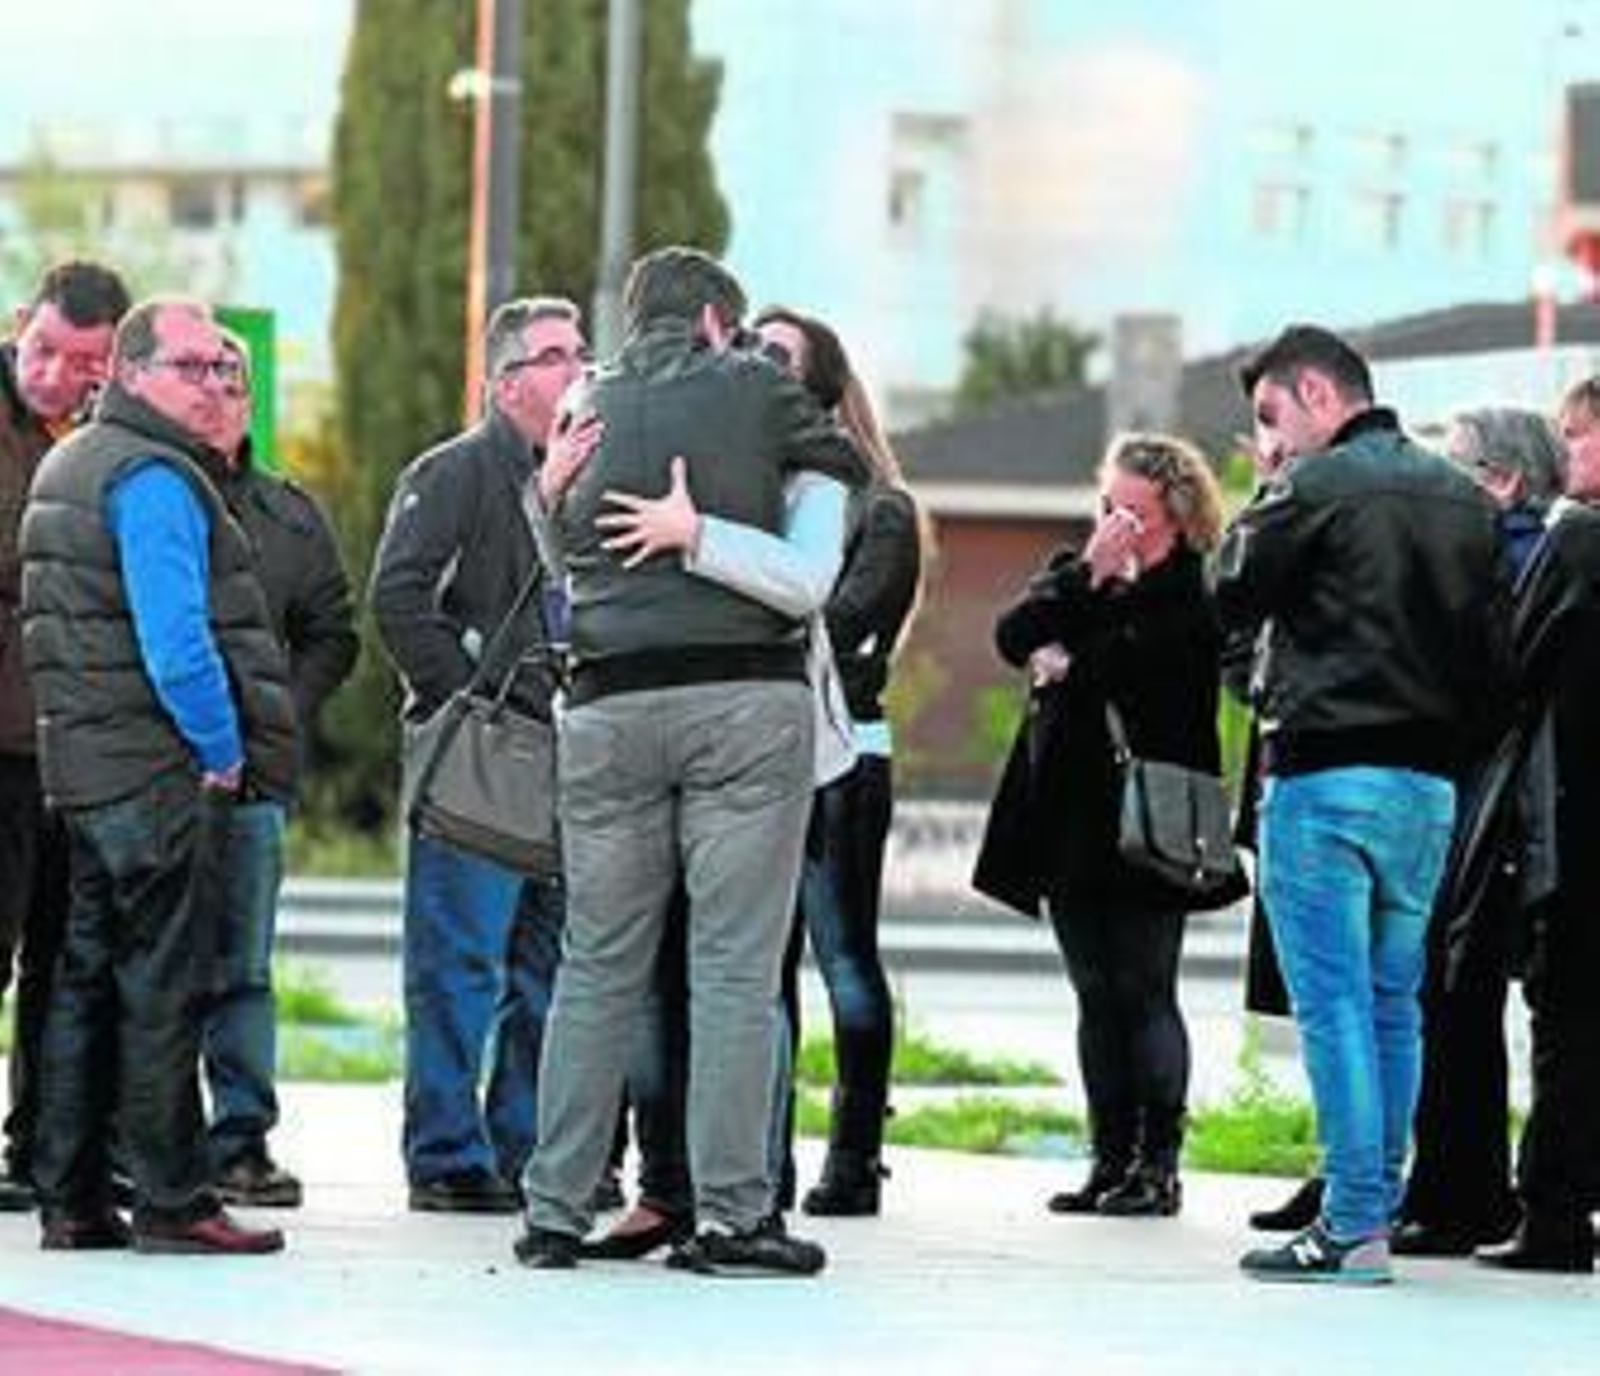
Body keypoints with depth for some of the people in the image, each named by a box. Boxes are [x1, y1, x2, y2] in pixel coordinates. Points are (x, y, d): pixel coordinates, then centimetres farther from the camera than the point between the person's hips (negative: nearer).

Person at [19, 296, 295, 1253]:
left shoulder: (71, 463, 18)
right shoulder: (152, 478, -14)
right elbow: (175, 637, -22)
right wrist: (221, 749, -12)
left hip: (88, 768, 10)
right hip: (162, 772, -10)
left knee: (90, 978, 11)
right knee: (164, 987, -7)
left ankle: (72, 1199, 13)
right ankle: (173, 1201, -5)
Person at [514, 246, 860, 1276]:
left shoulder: (587, 409, 14)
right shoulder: (753, 387, 3)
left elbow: (562, 538, 12)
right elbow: (848, 467, 13)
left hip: (612, 702, 4)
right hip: (748, 697, -4)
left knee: (598, 965, 10)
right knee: (737, 965, -3)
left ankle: (556, 1209, 10)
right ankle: (732, 1215, -5)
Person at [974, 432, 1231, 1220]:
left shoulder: (1191, 601, -7)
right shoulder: (1074, 571, 14)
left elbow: (1133, 670, -19)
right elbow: (1015, 636, -3)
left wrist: (1066, 666, -5)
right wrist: (1086, 576, -13)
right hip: (1073, 821, 6)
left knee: (1144, 993, -5)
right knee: (1098, 998, 9)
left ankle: (1157, 1163, 0)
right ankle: (1111, 1161, 13)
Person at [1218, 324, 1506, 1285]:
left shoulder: (1318, 485, -8)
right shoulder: (1464, 497, 12)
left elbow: (1234, 601, 1)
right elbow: (1495, 650, 12)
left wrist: (1267, 499, 11)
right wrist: (1456, 749, 17)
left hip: (1327, 772, -6)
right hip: (1431, 784, 6)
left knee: (1334, 1002, -6)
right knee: (1395, 1005, 11)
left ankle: (1353, 1227, -10)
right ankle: (1378, 1212, 11)